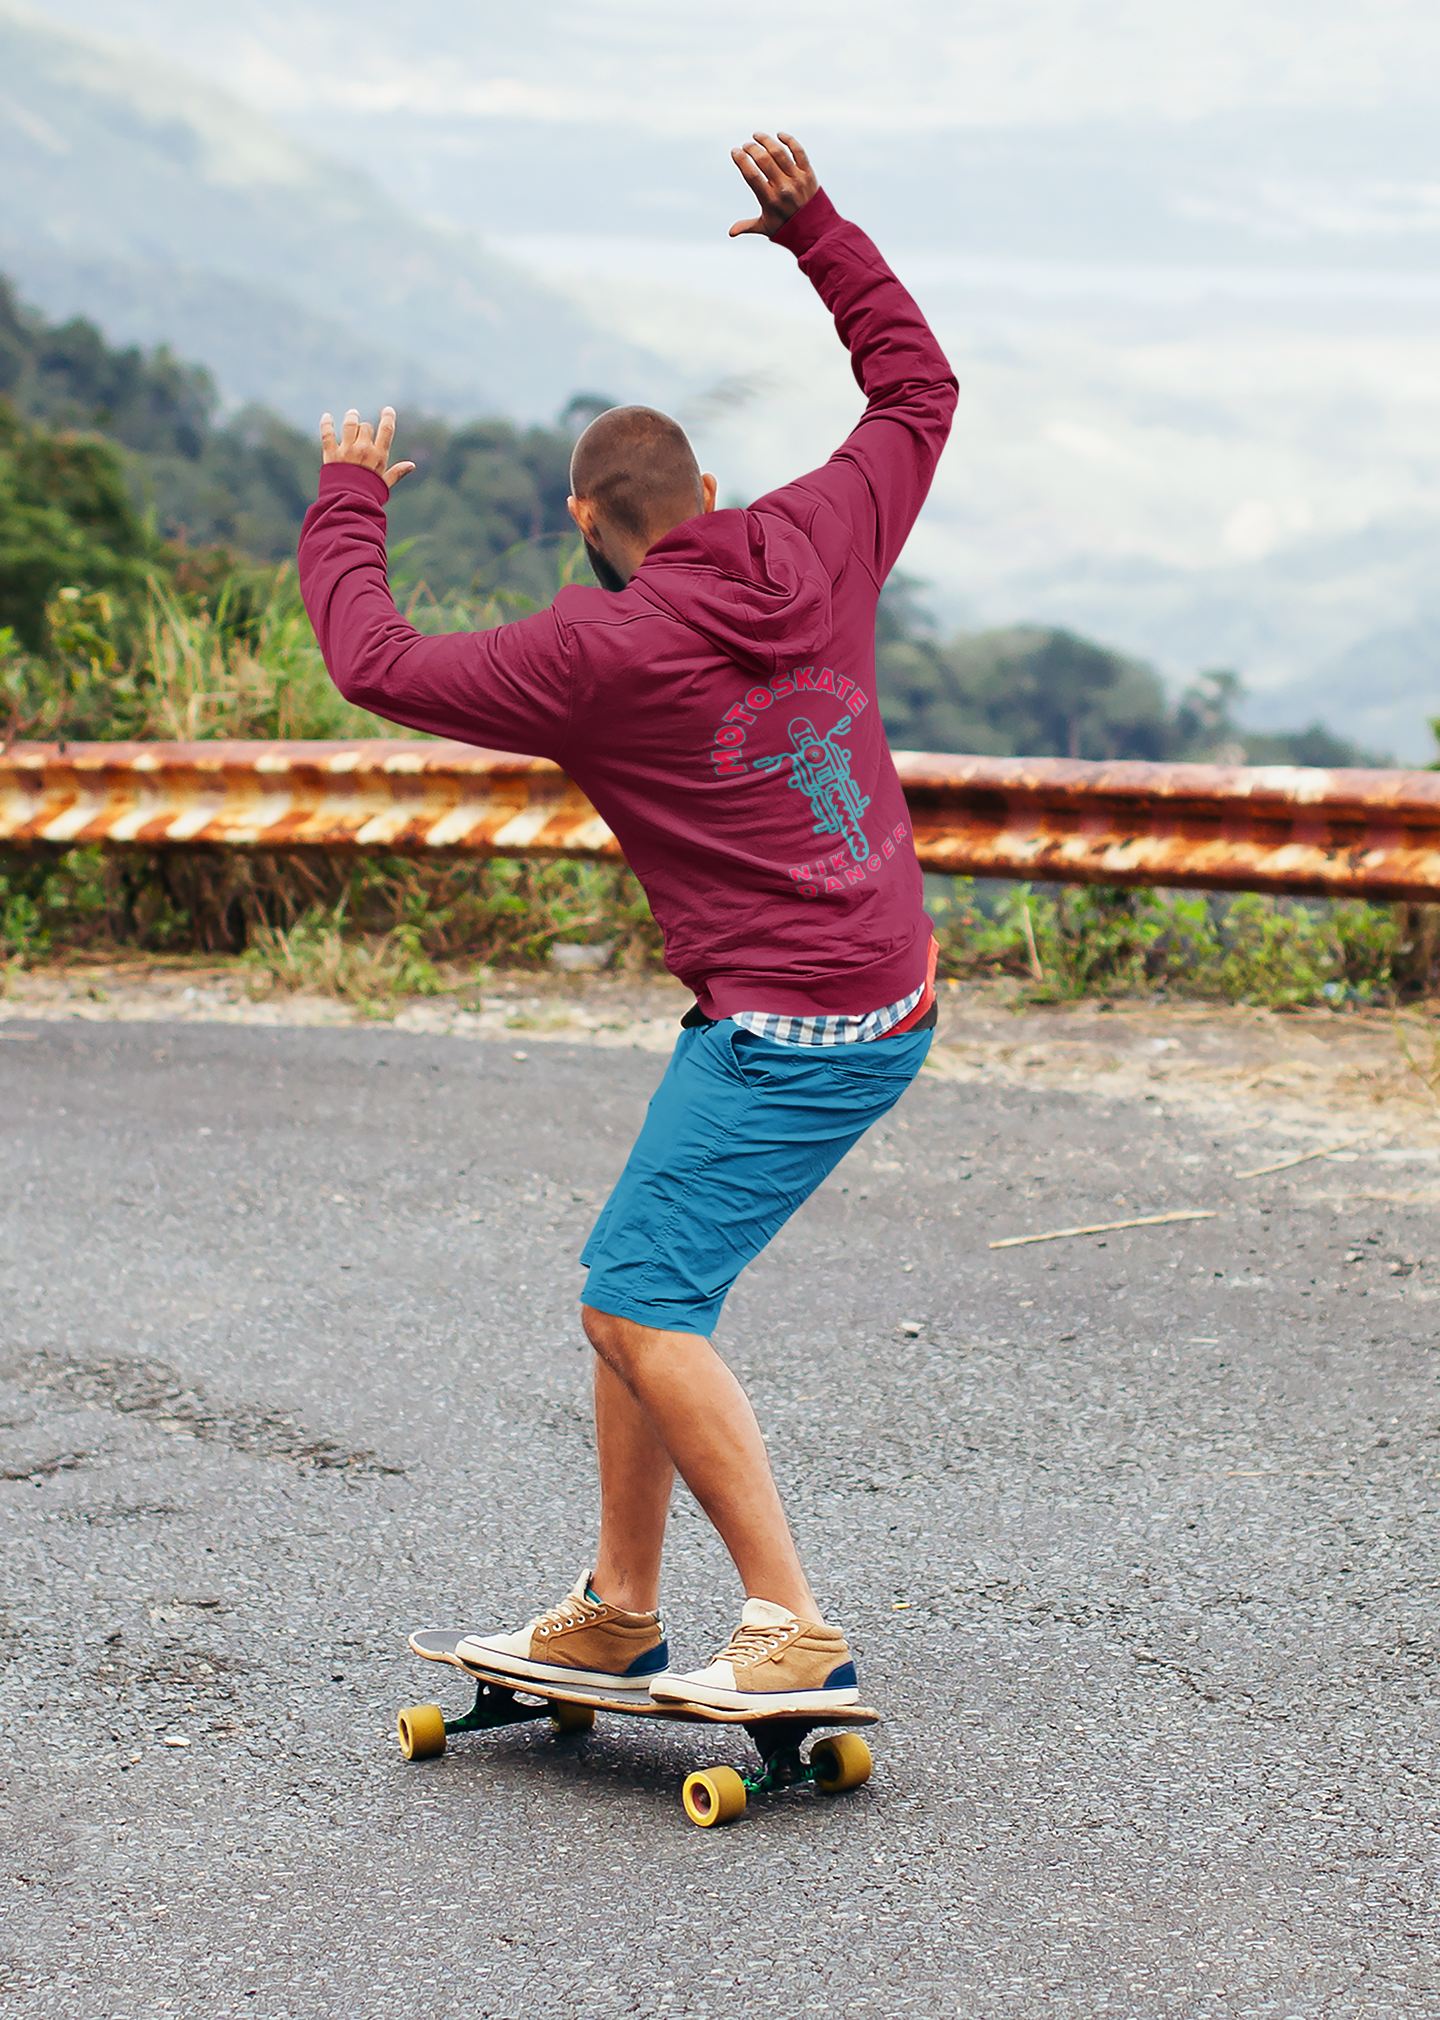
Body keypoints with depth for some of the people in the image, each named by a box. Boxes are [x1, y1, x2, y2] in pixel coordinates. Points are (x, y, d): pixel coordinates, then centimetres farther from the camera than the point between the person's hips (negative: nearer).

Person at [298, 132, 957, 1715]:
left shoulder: (604, 651, -15)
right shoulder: (812, 547, 4)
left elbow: (381, 668, -6)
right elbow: (917, 389, 20)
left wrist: (346, 504, 10)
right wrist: (813, 230, 22)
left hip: (786, 1030, -9)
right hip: (888, 1004, 9)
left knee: (643, 1307, -11)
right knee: (632, 1286, 14)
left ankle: (793, 1632, -16)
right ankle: (615, 1617, 20)